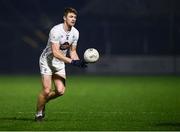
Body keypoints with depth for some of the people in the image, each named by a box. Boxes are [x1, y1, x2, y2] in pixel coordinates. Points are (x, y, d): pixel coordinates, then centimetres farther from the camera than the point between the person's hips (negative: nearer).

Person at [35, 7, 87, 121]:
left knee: (60, 91, -9)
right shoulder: (56, 31, -24)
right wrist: (71, 61, -35)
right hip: (47, 61, -6)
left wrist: (79, 62, -12)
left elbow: (73, 51, 8)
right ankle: (39, 112, 9)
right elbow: (55, 52, -29)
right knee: (47, 90, -14)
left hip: (60, 63, 6)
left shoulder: (75, 33, -2)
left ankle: (43, 102, 20)